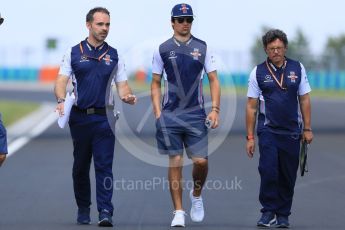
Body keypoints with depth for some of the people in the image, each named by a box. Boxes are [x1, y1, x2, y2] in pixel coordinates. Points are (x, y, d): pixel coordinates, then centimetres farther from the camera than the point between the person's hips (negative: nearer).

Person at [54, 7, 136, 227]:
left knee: (104, 166, -9)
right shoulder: (74, 53, 6)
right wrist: (61, 100, -22)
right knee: (80, 166, 10)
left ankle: (105, 212, -15)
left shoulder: (114, 56, 9)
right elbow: (62, 80, -2)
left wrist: (128, 96, -16)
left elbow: (122, 85, 7)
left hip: (104, 118, -1)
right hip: (79, 116, 1)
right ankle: (83, 210, 22)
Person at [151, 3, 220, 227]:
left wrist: (215, 109, -4)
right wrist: (157, 113, 0)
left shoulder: (202, 47, 5)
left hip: (196, 114, 0)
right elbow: (155, 84, 10)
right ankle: (178, 212, 6)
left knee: (201, 161, -5)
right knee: (175, 162, -1)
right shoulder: (163, 49, 5)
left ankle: (196, 195, 24)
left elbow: (214, 80, 6)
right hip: (170, 114, 0)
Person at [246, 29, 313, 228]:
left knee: (288, 176, 5)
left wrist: (307, 129, 4)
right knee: (268, 171, -15)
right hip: (268, 130, -2)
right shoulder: (258, 72, 0)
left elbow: (304, 100, 9)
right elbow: (252, 106, 3)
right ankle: (268, 212, -3)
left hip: (292, 131, 2)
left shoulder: (297, 68, 4)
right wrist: (250, 137, 0)